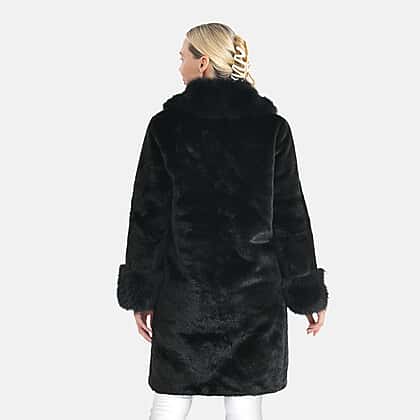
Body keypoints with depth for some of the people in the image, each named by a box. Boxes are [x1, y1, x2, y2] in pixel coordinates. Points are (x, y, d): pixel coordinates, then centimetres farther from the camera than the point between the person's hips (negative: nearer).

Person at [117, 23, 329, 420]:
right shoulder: (271, 126, -2)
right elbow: (291, 215, -1)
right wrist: (308, 293, 6)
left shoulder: (166, 124, -4)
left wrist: (142, 292, 5)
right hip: (255, 293, 1)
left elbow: (148, 214, -2)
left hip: (183, 292, 0)